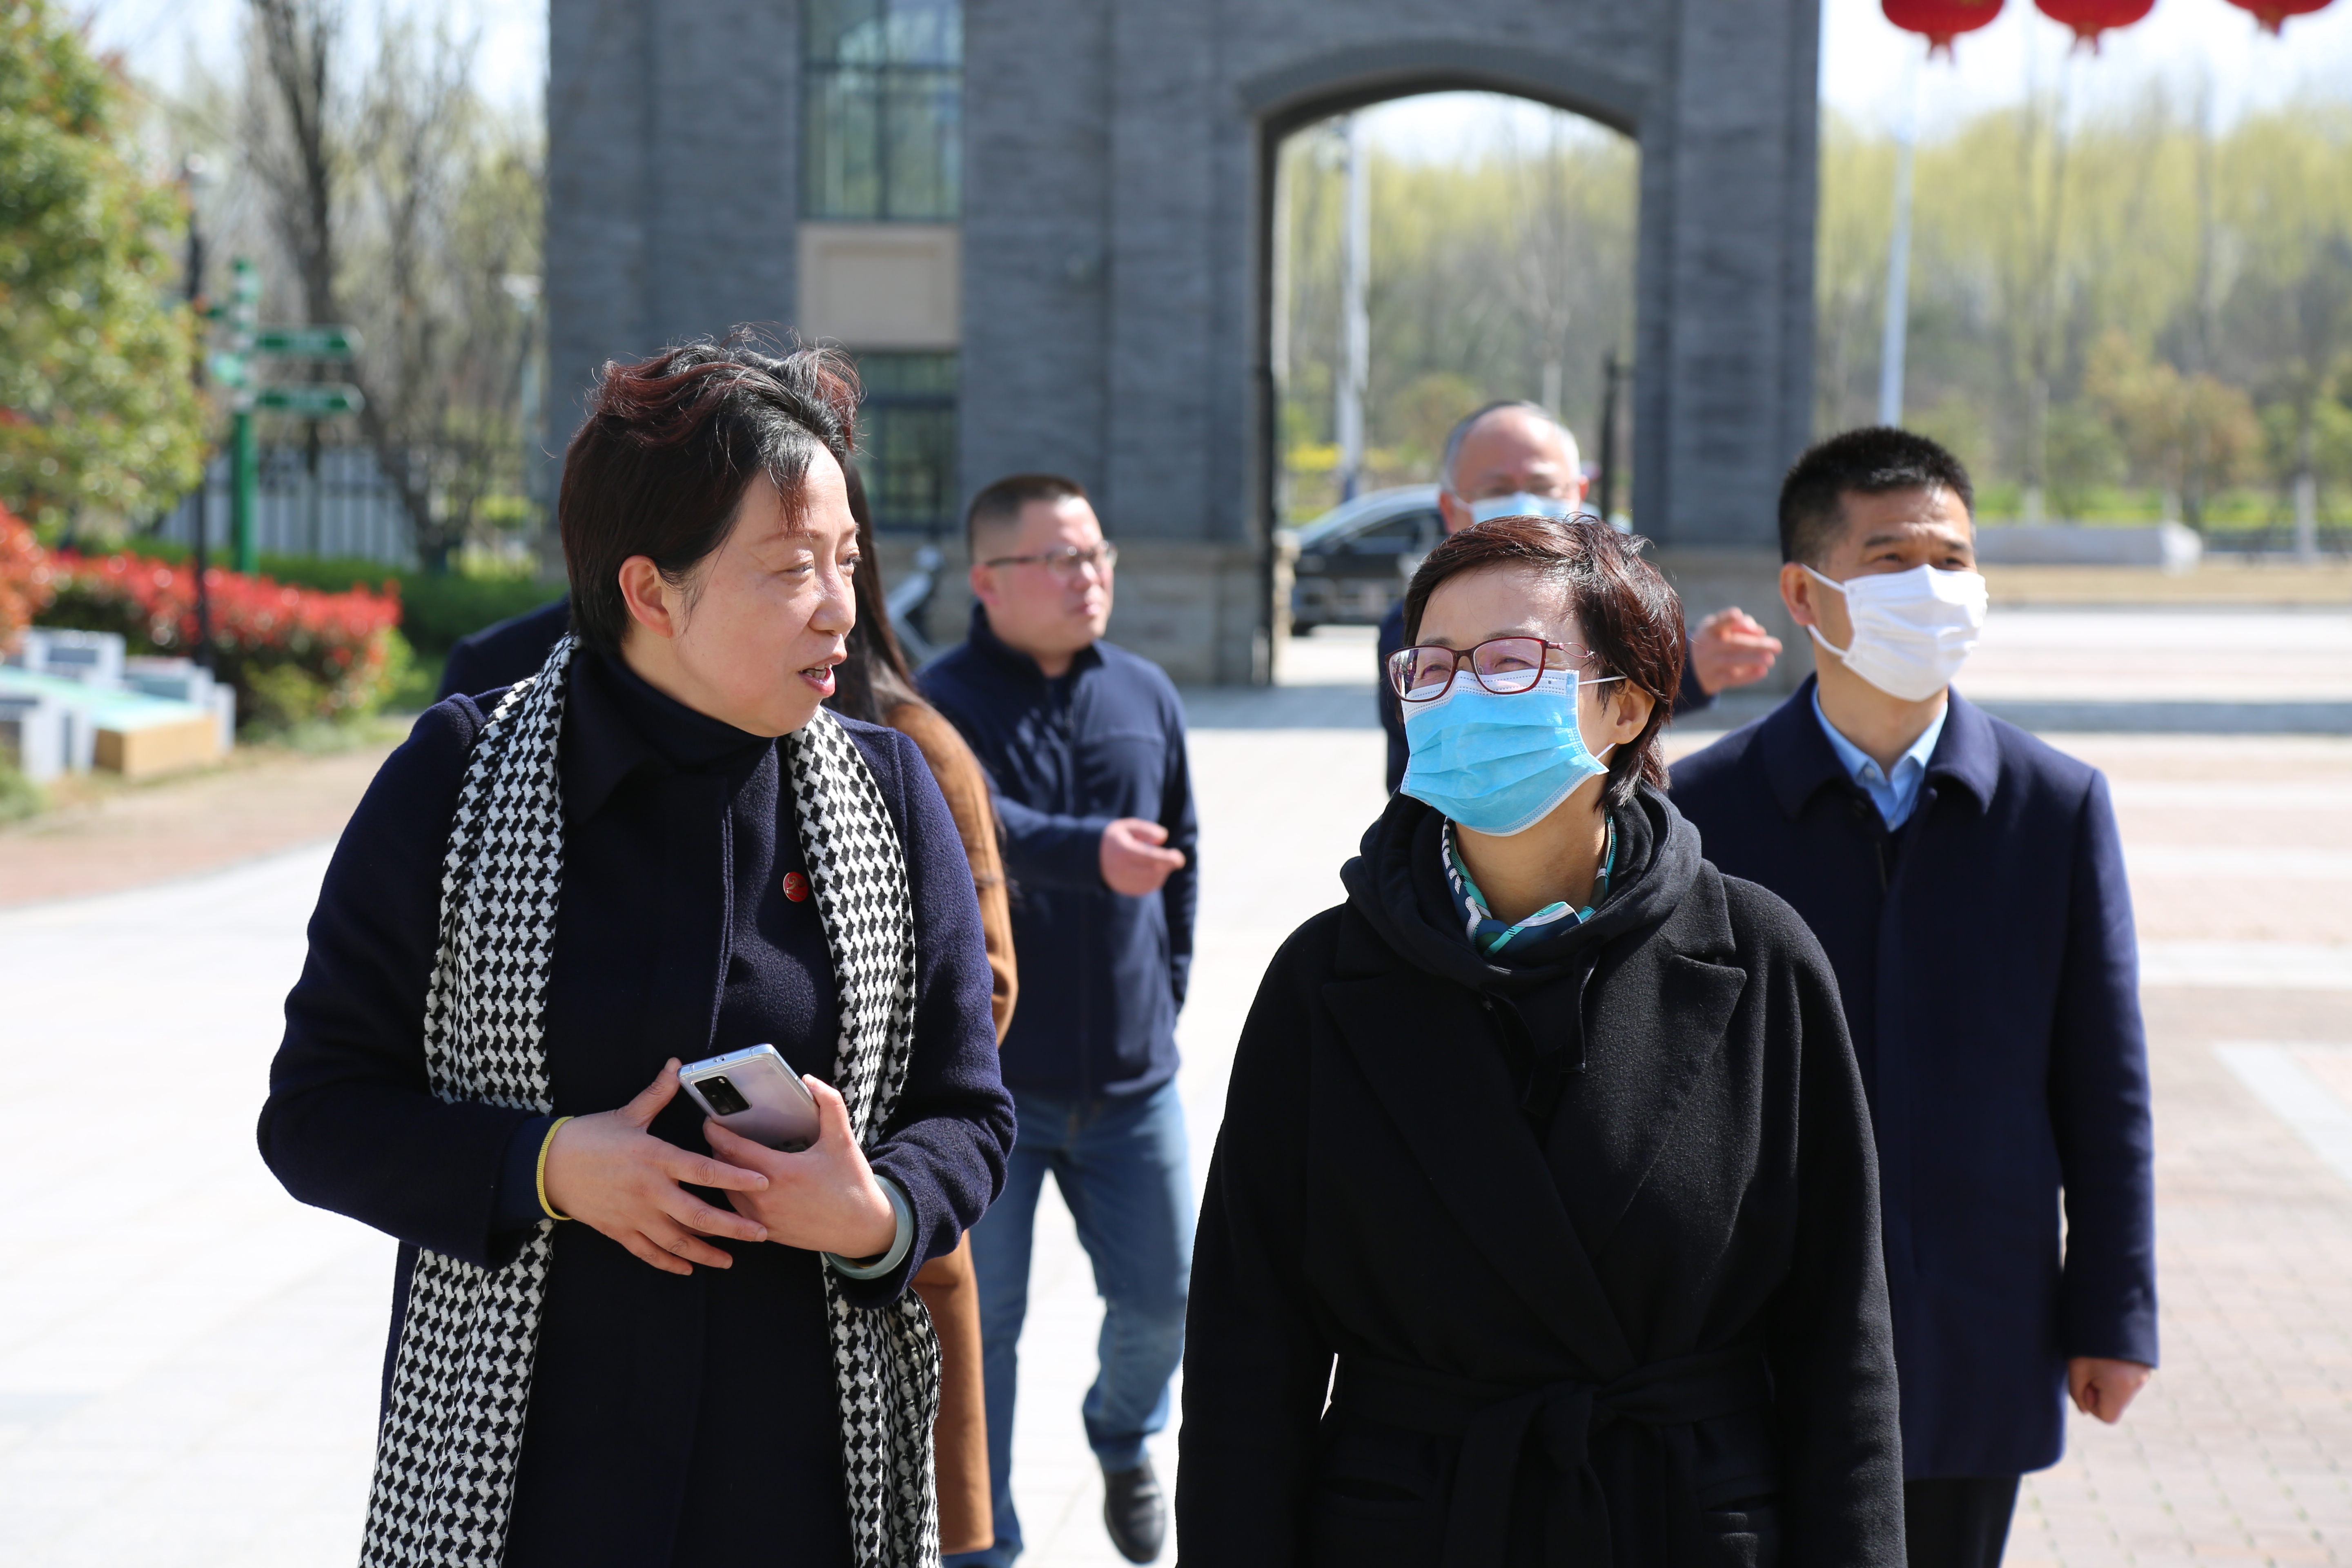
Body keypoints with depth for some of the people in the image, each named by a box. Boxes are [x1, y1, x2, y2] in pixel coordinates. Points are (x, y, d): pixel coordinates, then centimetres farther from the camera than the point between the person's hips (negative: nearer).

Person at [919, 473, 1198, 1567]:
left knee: (1161, 1293, 12)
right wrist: (1093, 853, -47)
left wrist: (1169, 982, 11)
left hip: (1130, 1074, 5)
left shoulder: (1146, 696, 6)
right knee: (979, 1321, 2)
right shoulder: (945, 701, -11)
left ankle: (1123, 1437, 43)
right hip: (982, 1074, -4)